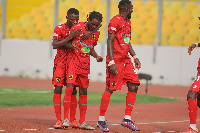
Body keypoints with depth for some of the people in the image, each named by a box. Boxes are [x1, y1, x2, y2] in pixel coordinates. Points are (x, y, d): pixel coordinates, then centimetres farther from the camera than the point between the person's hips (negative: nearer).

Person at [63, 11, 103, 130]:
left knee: (83, 92, 7)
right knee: (69, 87, -18)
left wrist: (96, 56, 3)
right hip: (73, 61, -5)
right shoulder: (77, 28, -9)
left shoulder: (96, 33, 8)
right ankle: (66, 118, -15)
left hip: (85, 65, 6)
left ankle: (82, 122, 12)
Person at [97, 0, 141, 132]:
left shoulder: (128, 21, 17)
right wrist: (111, 63, -21)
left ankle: (127, 119, 6)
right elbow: (110, 41, -15)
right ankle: (101, 120, 3)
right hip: (115, 60, -9)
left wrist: (135, 57, 16)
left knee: (133, 86, 1)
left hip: (126, 60, 9)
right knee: (110, 89, -6)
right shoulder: (115, 21, -11)